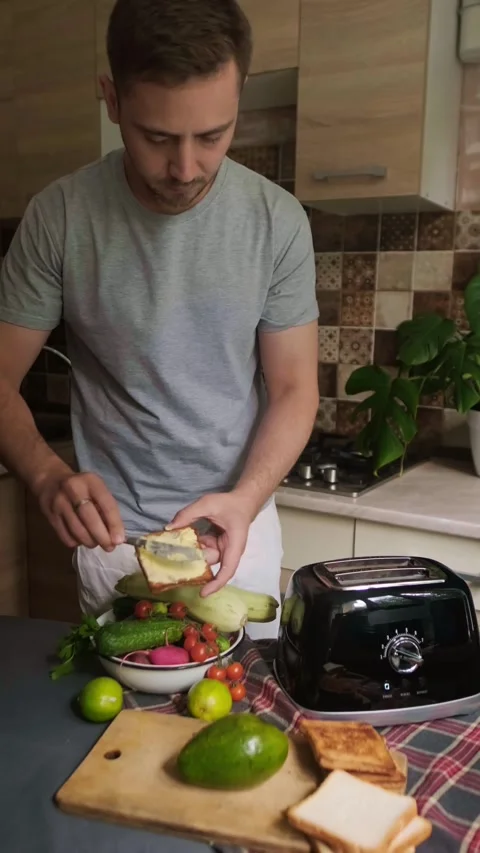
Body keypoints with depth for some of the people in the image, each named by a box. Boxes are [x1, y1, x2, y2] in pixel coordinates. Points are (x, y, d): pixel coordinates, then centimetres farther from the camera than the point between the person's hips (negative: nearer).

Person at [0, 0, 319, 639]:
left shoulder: (278, 221, -11)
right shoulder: (60, 216, -13)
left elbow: (293, 388, -5)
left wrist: (244, 500, -22)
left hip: (240, 523, 1)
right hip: (112, 532, 0)